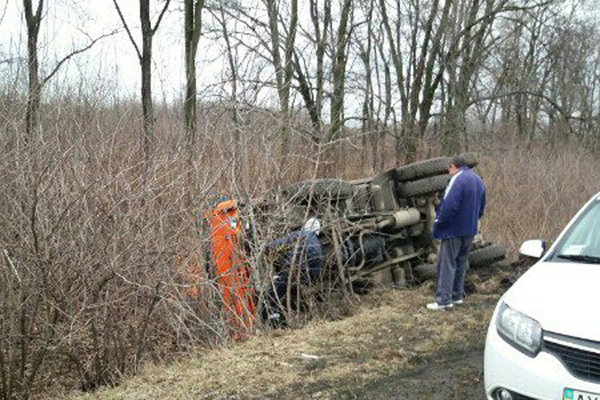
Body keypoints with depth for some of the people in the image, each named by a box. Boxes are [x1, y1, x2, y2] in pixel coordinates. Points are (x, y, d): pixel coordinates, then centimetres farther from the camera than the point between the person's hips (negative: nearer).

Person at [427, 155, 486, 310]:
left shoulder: (458, 180, -17)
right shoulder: (478, 180, 13)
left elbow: (449, 206, -25)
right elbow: (481, 208, 17)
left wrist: (438, 225, -15)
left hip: (454, 230, -9)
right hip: (470, 231, 9)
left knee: (447, 264, -5)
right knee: (461, 263, 17)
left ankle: (444, 299, -5)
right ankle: (457, 295, 24)